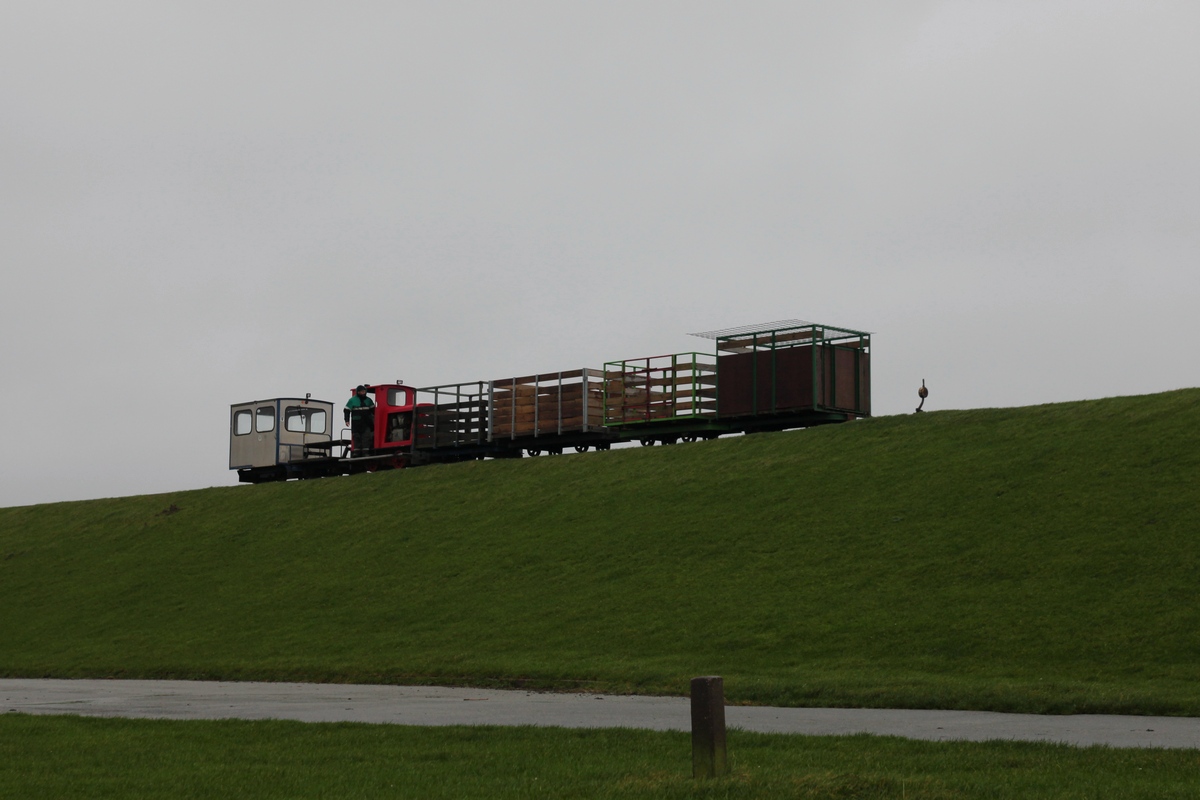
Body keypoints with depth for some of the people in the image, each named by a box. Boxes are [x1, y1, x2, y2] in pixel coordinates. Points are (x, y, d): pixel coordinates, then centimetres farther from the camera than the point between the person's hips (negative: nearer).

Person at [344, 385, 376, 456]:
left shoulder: (368, 400, 12)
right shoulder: (352, 400, 1)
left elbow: (373, 410, 21)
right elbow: (346, 410, -1)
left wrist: (375, 418, 17)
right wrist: (347, 420, -8)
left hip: (366, 423, 2)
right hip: (356, 422, -2)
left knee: (366, 436, -7)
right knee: (356, 437, 1)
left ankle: (365, 451, -7)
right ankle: (356, 452, 4)